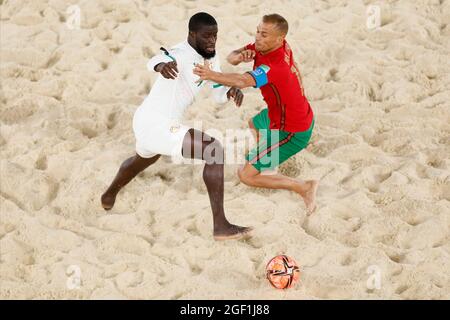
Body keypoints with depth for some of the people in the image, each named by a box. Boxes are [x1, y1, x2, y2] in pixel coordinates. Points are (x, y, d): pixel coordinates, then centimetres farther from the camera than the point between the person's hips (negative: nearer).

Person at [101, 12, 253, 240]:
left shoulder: (210, 58, 6)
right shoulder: (183, 54, -23)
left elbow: (220, 95, 10)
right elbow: (153, 62, -44)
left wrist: (232, 91, -14)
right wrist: (163, 65, -69)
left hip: (146, 121, 11)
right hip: (158, 125, -11)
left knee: (145, 158, 42)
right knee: (215, 152, -20)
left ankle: (109, 197, 70)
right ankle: (220, 226, -20)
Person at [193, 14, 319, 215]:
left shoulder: (275, 67, -37)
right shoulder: (264, 46, -9)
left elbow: (243, 81, -54)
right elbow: (231, 58, -5)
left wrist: (212, 75, -67)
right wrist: (238, 56, -29)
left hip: (292, 133, -10)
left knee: (246, 175, -8)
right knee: (255, 124, 37)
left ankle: (304, 188, -1)